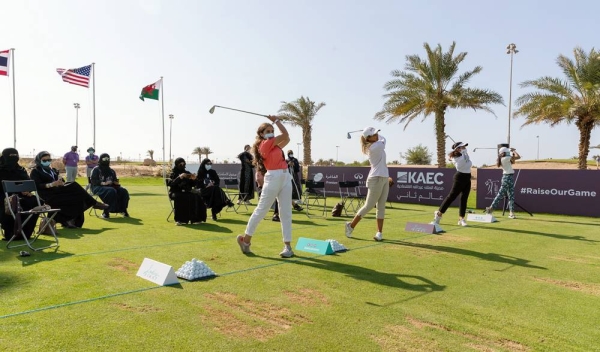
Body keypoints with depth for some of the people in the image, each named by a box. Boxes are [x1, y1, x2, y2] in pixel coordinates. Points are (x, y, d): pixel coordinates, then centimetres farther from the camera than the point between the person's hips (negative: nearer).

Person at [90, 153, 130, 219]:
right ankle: (106, 212, -37)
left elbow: (115, 180, 21)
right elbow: (93, 181, -8)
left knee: (123, 191, -18)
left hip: (110, 186, 6)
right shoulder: (96, 170, 4)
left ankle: (123, 210, -13)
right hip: (98, 187, -6)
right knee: (111, 191, -38)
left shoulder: (111, 171, 22)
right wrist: (103, 183, -24)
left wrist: (116, 182, -5)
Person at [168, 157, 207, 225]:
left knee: (197, 197, -25)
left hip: (186, 192, 4)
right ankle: (179, 220, -32)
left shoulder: (187, 173, 18)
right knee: (181, 198, -37)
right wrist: (179, 177, -24)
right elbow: (171, 184, -12)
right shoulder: (173, 174, 7)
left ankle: (195, 219, -21)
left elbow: (193, 185, 13)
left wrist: (194, 179, -8)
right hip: (176, 193, -4)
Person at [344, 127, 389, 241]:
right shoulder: (373, 147, -16)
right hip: (376, 179, -9)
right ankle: (351, 225, 11)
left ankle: (379, 232, 7)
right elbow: (383, 139, 1)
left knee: (381, 206, 5)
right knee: (368, 206, -3)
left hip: (384, 179, 9)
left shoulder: (377, 145, 11)